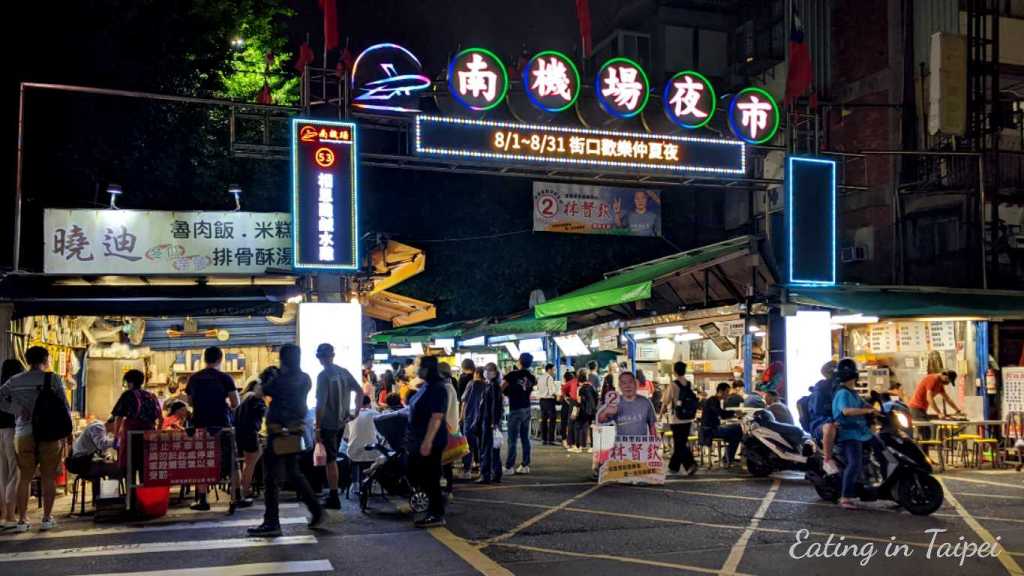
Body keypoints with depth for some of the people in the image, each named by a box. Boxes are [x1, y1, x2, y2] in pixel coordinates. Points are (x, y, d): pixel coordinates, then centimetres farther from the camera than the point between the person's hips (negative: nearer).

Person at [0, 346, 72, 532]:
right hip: (50, 433, -3)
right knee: (48, 477, 6)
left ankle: (22, 520, 8)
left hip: (23, 434, 3)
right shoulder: (53, 379, -5)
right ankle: (47, 518, 8)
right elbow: (64, 407, -5)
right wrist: (68, 431, 5)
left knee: (24, 478, 9)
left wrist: (17, 409, 3)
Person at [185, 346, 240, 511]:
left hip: (200, 425, 3)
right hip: (221, 425, -2)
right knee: (231, 461, 7)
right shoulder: (224, 378, -5)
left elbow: (190, 401, 14)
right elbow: (235, 403, -6)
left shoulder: (193, 378, 5)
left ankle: (202, 499, 4)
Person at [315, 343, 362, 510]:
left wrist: (318, 428, -15)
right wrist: (356, 411, 11)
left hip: (328, 424, -6)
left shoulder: (323, 376, -16)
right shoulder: (344, 372, 4)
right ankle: (333, 493, 31)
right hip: (341, 422, 6)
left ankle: (334, 498, 2)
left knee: (331, 461, -1)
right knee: (333, 458, 22)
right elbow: (360, 391, 6)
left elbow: (321, 403, -20)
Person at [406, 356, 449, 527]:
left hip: (430, 442, -10)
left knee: (430, 478, -5)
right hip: (420, 440, 10)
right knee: (418, 474, 15)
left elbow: (437, 417, -24)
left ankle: (437, 515, 4)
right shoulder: (425, 386, 13)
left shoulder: (437, 388, -18)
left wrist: (427, 441, -27)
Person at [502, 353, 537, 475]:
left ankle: (509, 467, -4)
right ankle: (525, 465, 10)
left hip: (515, 410, -6)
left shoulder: (513, 375, -12)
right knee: (525, 438, 9)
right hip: (526, 409, 6)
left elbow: (501, 388, -11)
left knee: (512, 440, -4)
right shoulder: (531, 377, 6)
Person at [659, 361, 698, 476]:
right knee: (682, 443, 13)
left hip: (676, 419, -5)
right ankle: (674, 467, 23)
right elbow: (694, 401, 6)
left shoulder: (673, 385, -12)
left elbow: (666, 402, -8)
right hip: (688, 419, 5)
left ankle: (690, 464, -18)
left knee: (679, 444, -2)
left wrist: (662, 413, 12)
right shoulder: (689, 385, 2)